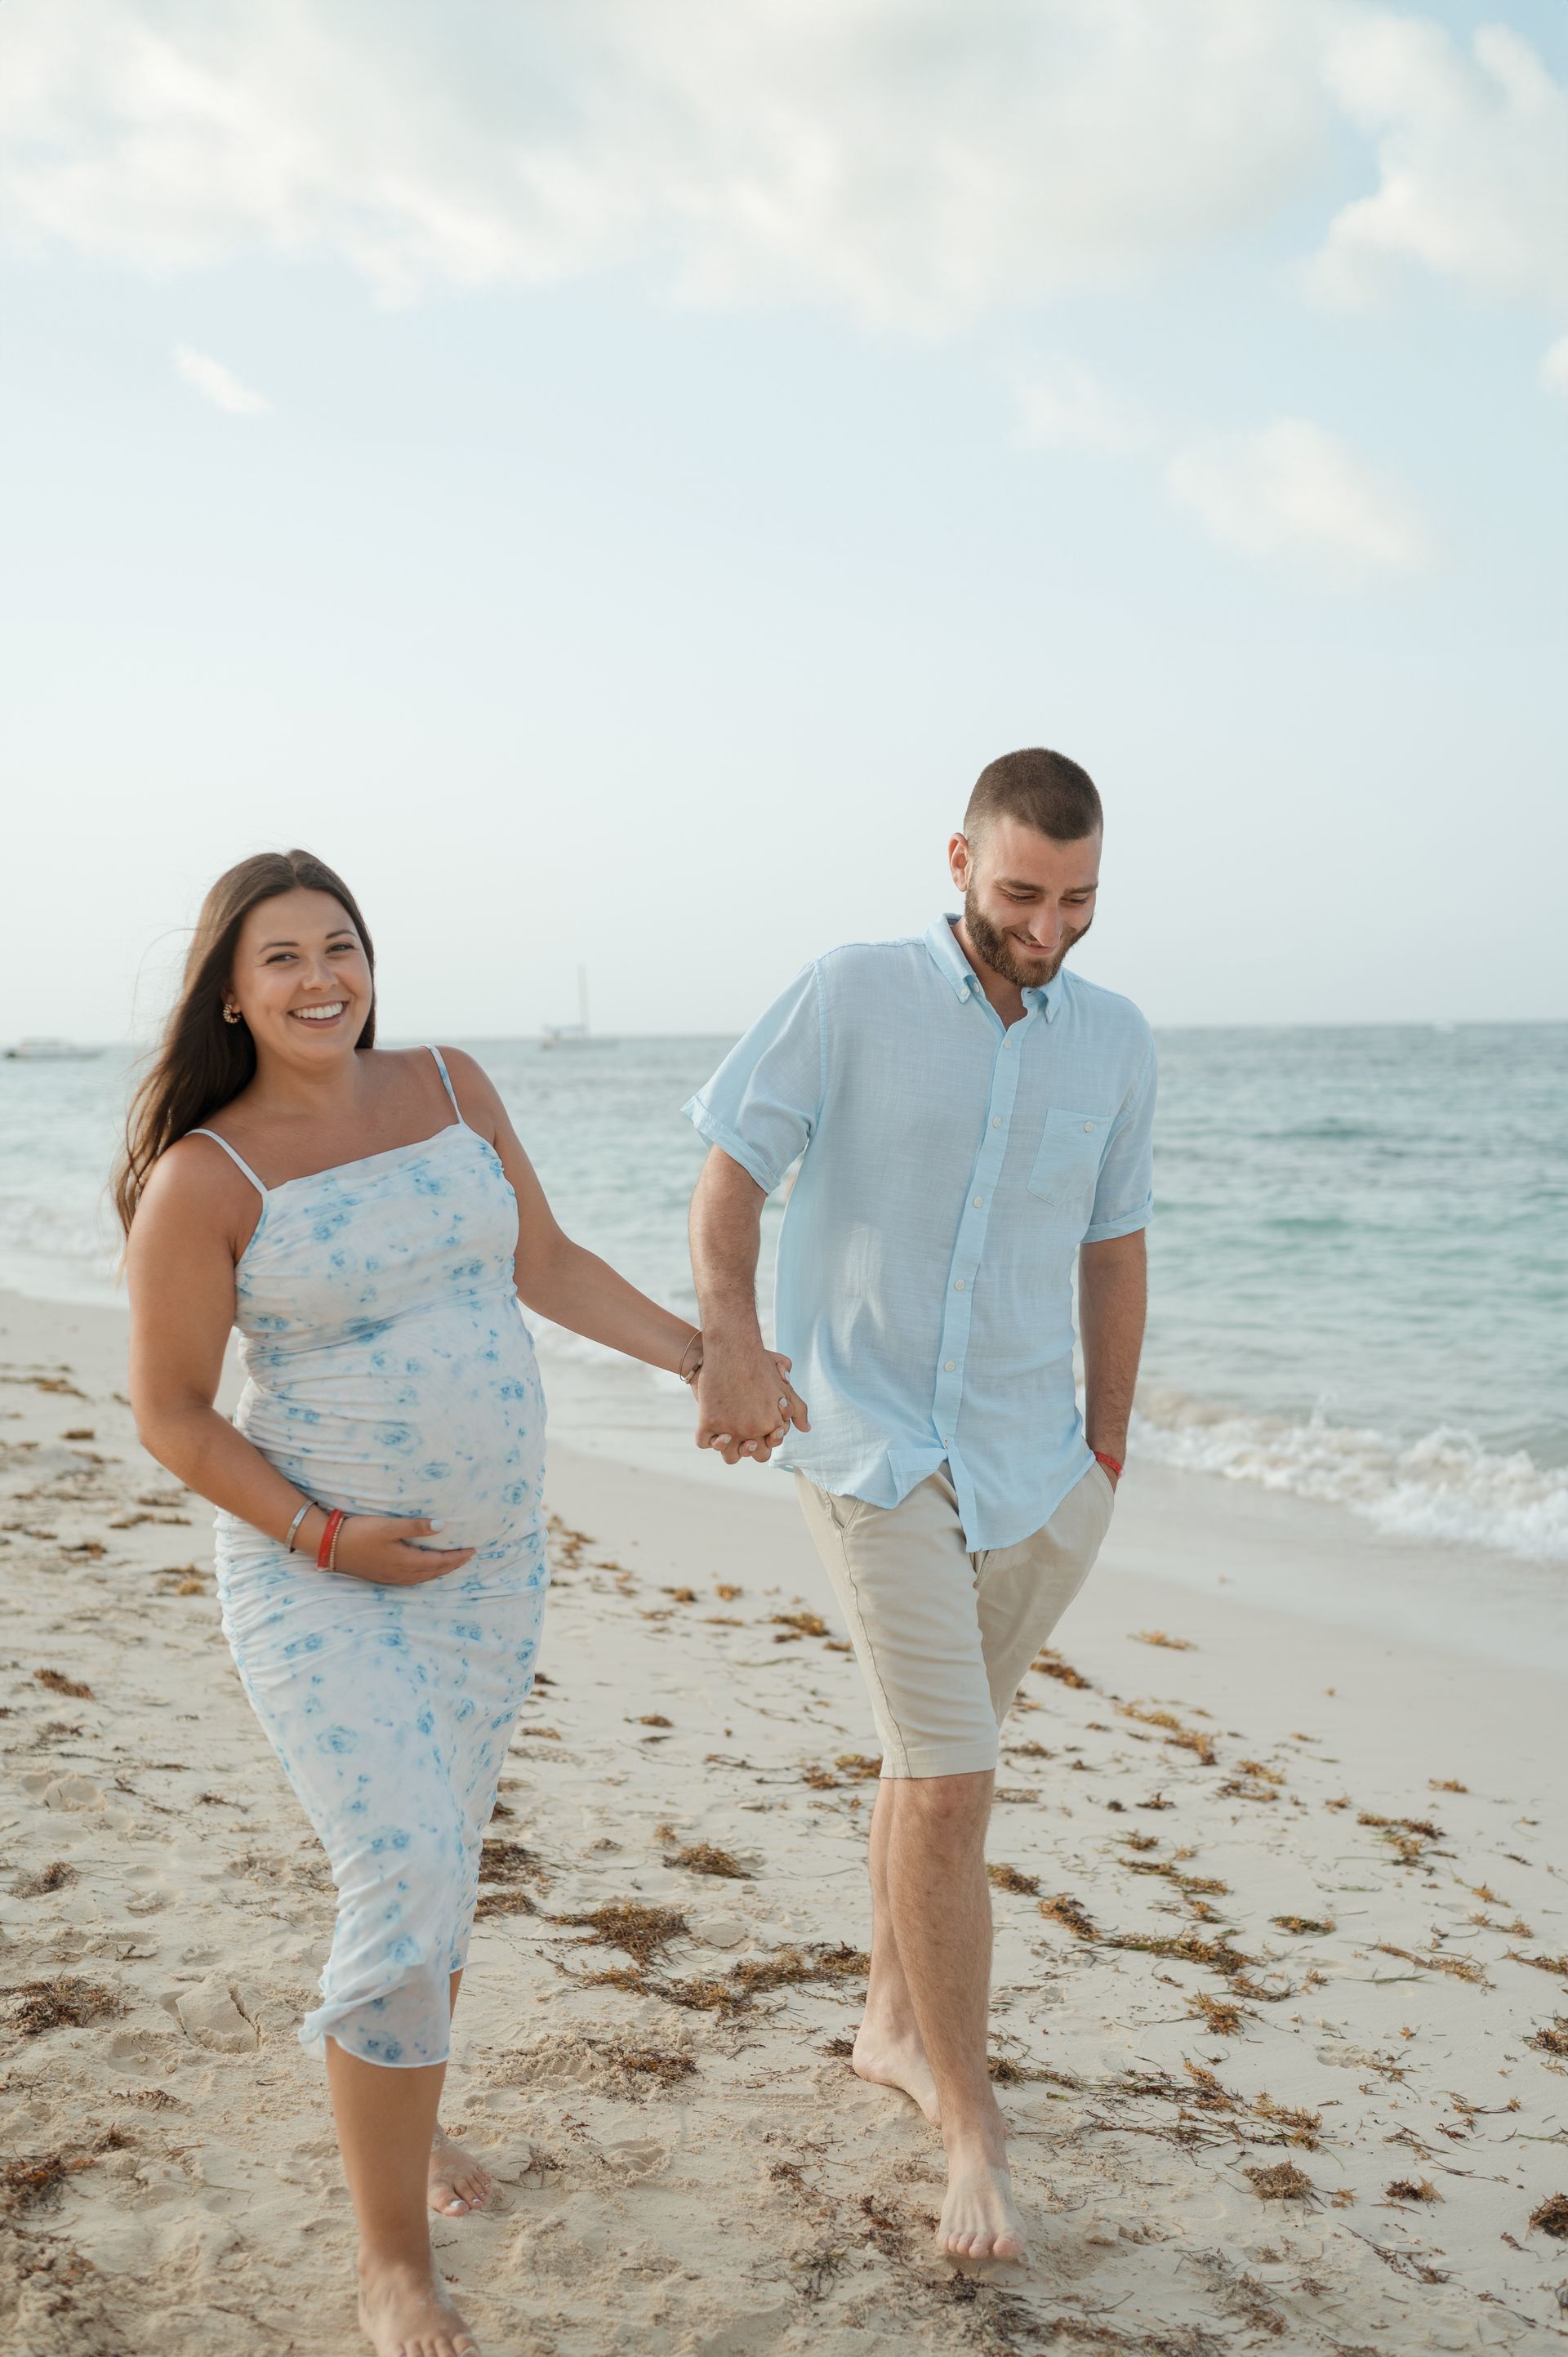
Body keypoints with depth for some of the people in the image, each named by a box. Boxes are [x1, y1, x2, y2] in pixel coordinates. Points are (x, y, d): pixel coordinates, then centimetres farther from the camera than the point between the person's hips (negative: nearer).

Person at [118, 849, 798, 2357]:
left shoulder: (449, 1088, 0)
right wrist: (326, 1536, -17)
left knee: (437, 1861, 19)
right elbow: (168, 1415, -9)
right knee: (406, 1886, -13)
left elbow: (546, 1266, 10)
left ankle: (398, 2113, 45)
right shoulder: (203, 1182, -15)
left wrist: (705, 1357, 10)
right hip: (316, 1578, -5)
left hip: (491, 1560, 5)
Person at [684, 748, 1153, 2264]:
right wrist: (727, 1336, -25)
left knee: (931, 1758, 18)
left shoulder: (1114, 1039, 5)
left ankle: (894, 2023, 39)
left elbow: (1111, 1249, 12)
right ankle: (970, 2125, 7)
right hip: (875, 1451, -4)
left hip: (1036, 1470, 4)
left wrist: (1105, 1453, 13)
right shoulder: (848, 999, -7)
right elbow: (730, 1173, -7)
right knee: (950, 1783, -8)